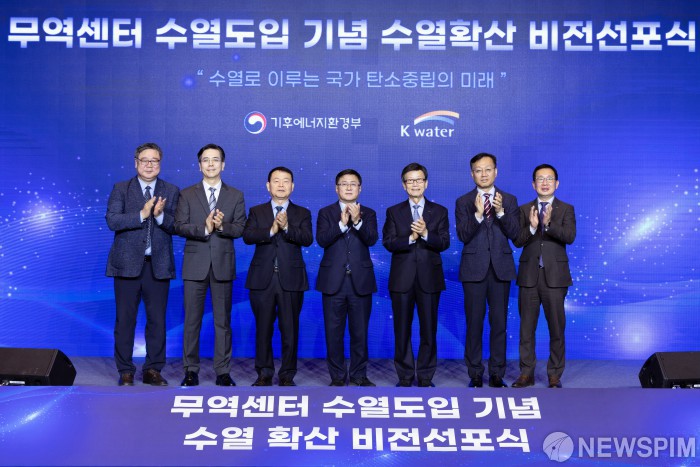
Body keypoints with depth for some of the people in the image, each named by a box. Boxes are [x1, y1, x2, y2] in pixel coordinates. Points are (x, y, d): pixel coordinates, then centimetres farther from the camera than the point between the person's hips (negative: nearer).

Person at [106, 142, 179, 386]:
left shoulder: (171, 191, 8)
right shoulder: (121, 189, 5)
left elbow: (176, 226, 0)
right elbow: (112, 220, -8)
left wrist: (160, 215, -20)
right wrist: (142, 215, -18)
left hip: (158, 265, 1)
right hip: (128, 263, -1)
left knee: (157, 320, 5)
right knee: (125, 319, 3)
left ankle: (153, 370, 15)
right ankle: (125, 371, 12)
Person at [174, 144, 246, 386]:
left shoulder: (236, 196, 8)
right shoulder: (187, 194, 6)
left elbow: (240, 228, 0)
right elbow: (179, 226, -3)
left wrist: (222, 226, -20)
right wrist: (204, 228, -19)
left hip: (223, 265, 0)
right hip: (195, 264, 0)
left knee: (223, 321, 5)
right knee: (192, 320, 4)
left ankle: (223, 372, 12)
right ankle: (191, 370, 13)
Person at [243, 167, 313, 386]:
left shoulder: (302, 213, 9)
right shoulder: (256, 212, 10)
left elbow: (307, 239, -9)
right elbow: (247, 236, -7)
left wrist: (287, 228, -24)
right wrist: (271, 230, -20)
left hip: (291, 280, 0)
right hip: (262, 279, 1)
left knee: (290, 329, 2)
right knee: (263, 328, 6)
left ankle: (287, 375, 12)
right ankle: (264, 374, 16)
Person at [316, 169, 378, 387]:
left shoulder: (368, 213, 8)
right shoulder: (326, 213, 6)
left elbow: (372, 239, -10)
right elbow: (321, 239, -11)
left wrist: (357, 221, -25)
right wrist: (342, 223, -23)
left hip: (360, 281, 1)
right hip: (333, 281, 0)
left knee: (360, 332, 6)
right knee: (334, 332, 4)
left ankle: (359, 375, 17)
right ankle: (337, 376, 14)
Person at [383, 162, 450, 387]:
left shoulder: (439, 211, 7)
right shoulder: (394, 212, 7)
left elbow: (444, 243, -4)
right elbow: (388, 242, -4)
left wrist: (425, 234, -21)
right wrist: (411, 238, -19)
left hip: (429, 278, 0)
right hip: (402, 278, 0)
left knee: (429, 329, 4)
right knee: (402, 330, 5)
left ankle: (425, 376, 15)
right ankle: (405, 375, 15)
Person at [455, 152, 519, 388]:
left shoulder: (509, 200, 7)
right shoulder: (463, 202, 3)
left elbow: (514, 234, -4)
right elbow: (463, 236, -8)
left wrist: (500, 212, -19)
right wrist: (478, 214, -22)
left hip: (501, 268, 1)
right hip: (474, 269, -1)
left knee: (499, 323, 4)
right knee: (474, 324, 3)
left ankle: (497, 375, 13)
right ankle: (475, 375, 13)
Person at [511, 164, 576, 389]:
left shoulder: (566, 209, 5)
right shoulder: (524, 210, 9)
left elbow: (570, 237, -12)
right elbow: (517, 241, -1)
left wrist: (549, 224, -28)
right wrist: (531, 227, -20)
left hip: (555, 276, -2)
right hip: (529, 275, 2)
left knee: (557, 328, 2)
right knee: (526, 327, 6)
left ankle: (555, 375, 13)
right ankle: (526, 373, 15)